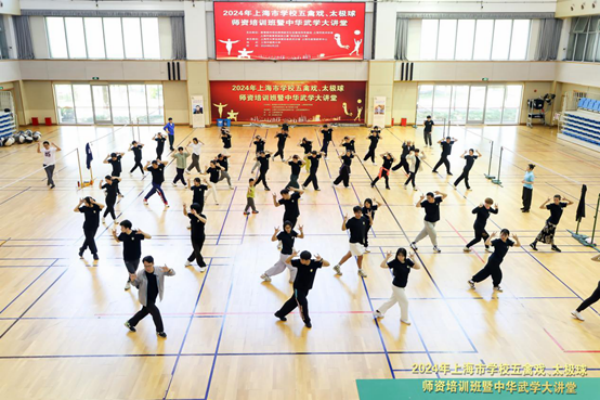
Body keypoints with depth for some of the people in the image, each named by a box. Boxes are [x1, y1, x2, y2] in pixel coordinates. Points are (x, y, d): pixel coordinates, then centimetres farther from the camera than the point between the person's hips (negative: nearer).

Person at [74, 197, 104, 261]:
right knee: (91, 240, 3)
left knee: (88, 240, 17)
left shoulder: (96, 207, -15)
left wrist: (94, 202, -38)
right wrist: (80, 203, -20)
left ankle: (81, 251, 40)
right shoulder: (84, 208, -11)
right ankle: (95, 254, 17)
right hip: (87, 227, -1)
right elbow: (75, 210, -7)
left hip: (94, 227, 1)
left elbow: (102, 206, -35)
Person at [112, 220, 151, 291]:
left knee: (133, 273, 20)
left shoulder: (136, 233, -22)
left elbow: (149, 237, -22)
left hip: (136, 258, 0)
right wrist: (114, 234, -8)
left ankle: (128, 283, 51)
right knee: (132, 273, -9)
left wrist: (142, 233, -40)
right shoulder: (122, 234, -12)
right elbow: (118, 240, 10)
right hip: (127, 258, 0)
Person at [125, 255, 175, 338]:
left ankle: (130, 323, 50)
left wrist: (168, 270, -40)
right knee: (156, 312, -7)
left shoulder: (159, 271, -18)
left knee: (145, 311, 25)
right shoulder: (140, 274, -23)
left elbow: (172, 273, -17)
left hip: (153, 298, 5)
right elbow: (136, 284, -7)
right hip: (145, 299, -5)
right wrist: (133, 280, -31)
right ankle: (160, 331, 17)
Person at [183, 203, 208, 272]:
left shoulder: (202, 216, -19)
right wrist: (184, 208, -14)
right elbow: (185, 214, 6)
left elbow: (204, 221, -40)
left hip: (201, 237, -2)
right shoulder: (192, 215, -7)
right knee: (197, 251, 2)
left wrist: (196, 215, -48)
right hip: (194, 237, 2)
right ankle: (202, 265, 21)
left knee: (197, 251, 12)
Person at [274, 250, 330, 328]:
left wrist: (321, 260, -43)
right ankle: (306, 321, 20)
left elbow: (327, 264, -23)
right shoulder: (299, 262, -22)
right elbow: (287, 261, -18)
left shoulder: (315, 263, -19)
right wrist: (292, 256, -38)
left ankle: (280, 314, 40)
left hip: (306, 288, 4)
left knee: (294, 302, 19)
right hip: (298, 287, -4)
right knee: (303, 303, -7)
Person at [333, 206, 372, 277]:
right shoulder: (351, 221, -19)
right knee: (360, 256, 2)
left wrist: (370, 217, -8)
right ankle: (360, 270, 29)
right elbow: (343, 228, -24)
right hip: (354, 242, -7)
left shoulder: (363, 218, -1)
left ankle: (338, 266, 30)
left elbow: (370, 223, 12)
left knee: (349, 255, 16)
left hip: (361, 241, 7)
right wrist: (344, 220, -39)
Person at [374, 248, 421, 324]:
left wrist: (414, 258, -23)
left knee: (393, 300, 22)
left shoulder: (408, 261, -7)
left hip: (402, 286, 6)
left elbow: (418, 267, -12)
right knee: (404, 301, 8)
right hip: (397, 286, -6)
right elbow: (382, 265, -28)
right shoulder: (394, 262, -21)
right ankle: (404, 319, 33)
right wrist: (387, 258, -42)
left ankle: (379, 312, 39)